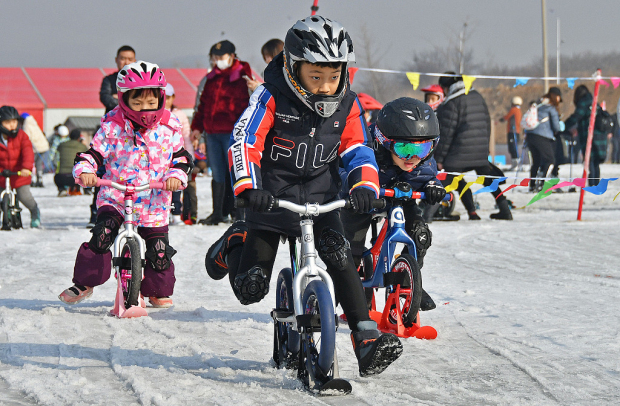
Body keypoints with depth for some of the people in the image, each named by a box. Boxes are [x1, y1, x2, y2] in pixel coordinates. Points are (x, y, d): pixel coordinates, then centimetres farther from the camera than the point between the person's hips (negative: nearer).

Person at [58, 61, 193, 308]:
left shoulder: (168, 128, 1)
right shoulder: (112, 127, -4)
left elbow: (181, 158, 6)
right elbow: (93, 153, -3)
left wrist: (176, 176, -14)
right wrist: (85, 170, -24)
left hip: (154, 203, 2)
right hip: (115, 198, -1)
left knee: (159, 252, 0)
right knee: (102, 235, -23)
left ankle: (158, 291, 28)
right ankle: (84, 283, -6)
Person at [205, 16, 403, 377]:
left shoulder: (346, 106, -3)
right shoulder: (272, 97, -15)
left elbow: (357, 150, -2)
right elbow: (244, 140, -23)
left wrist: (365, 186, -23)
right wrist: (247, 186, -39)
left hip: (320, 200, 2)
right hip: (270, 198, -2)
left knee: (340, 256, -23)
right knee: (251, 289, -4)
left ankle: (367, 339, -20)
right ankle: (234, 244, 30)